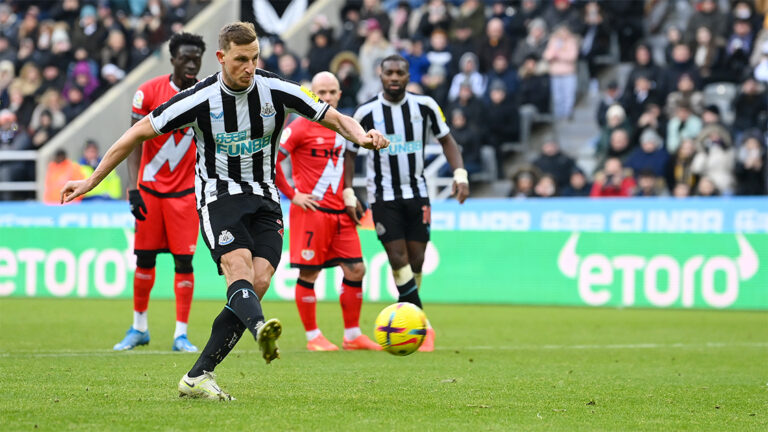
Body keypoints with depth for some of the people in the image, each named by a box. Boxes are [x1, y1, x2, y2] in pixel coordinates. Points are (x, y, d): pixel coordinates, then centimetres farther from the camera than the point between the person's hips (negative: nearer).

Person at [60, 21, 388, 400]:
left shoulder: (276, 91, -4)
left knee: (258, 283, -15)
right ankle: (260, 330, -62)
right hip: (219, 196, -3)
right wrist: (91, 181, -2)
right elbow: (138, 133, -3)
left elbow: (336, 119, 2)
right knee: (239, 268, -30)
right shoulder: (199, 100, -11)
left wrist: (361, 135, -22)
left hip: (264, 199, 3)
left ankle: (197, 378, -12)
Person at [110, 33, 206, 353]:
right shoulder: (149, 92, -6)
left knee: (184, 260, -5)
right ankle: (139, 327, 21)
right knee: (145, 257, 5)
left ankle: (181, 333, 1)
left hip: (185, 191, 0)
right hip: (150, 188, 0)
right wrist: (133, 190, -12)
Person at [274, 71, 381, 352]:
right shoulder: (300, 127, -8)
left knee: (355, 270, 3)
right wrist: (292, 195, -11)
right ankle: (313, 337, 7)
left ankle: (352, 336, 13)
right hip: (311, 211, -6)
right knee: (308, 274, -2)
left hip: (340, 213, 6)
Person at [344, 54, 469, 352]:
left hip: (417, 193, 3)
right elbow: (350, 153, 6)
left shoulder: (425, 106, 1)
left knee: (416, 260, 2)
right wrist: (348, 194, -1)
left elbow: (446, 139, 11)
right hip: (383, 196, -2)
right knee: (398, 259, -13)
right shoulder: (367, 113, -4)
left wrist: (460, 173, -3)